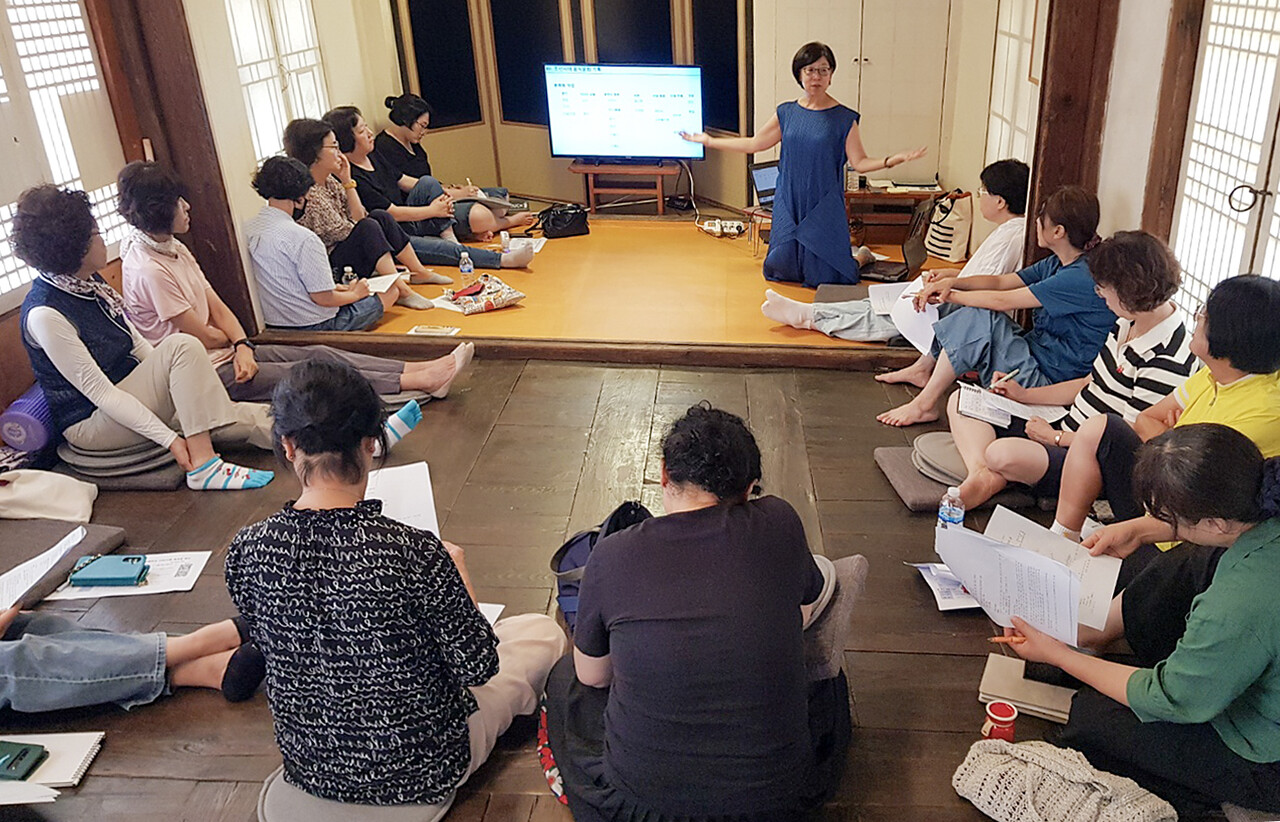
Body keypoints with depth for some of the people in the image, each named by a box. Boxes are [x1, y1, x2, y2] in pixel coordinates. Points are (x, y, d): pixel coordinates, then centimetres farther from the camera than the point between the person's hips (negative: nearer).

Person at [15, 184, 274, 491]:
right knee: (183, 346, -27)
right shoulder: (44, 314, -21)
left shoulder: (88, 282, 4)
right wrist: (169, 438, -26)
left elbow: (136, 341, 12)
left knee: (239, 417, -11)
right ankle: (203, 465, -30)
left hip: (131, 397, 8)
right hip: (91, 425, -8)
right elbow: (99, 393, -22)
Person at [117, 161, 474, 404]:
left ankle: (425, 370, -13)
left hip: (226, 353, 9)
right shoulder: (149, 271, -21)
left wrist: (242, 346, -11)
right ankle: (421, 381, -17)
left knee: (319, 354, -5)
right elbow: (205, 336, -17)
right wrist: (234, 339, 5)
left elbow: (218, 307, 7)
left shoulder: (173, 248, 9)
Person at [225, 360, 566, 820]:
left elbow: (265, 644, 2)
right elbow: (478, 668, -18)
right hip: (420, 774, -5)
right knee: (543, 631, 16)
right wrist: (458, 573, -2)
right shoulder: (414, 553, -32)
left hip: (308, 771, 5)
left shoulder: (247, 552, -18)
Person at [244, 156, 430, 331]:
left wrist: (330, 288, 14)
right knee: (392, 290, 9)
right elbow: (323, 299, -23)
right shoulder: (303, 238, -26)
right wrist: (355, 294, -2)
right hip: (315, 327, -9)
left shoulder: (247, 229, 0)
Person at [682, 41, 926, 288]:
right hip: (789, 203, 4)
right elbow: (754, 144, 13)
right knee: (784, 268, 7)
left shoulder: (844, 118, -4)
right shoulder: (787, 113, 6)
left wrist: (891, 160, -24)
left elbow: (859, 163, -6)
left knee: (823, 277, -4)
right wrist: (709, 141, 13)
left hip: (823, 206, -4)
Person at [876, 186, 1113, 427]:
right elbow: (1000, 282, 6)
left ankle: (924, 405, -19)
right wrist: (951, 282, -10)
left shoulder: (1082, 278, -25)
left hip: (1048, 378, -10)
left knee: (977, 318, -26)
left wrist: (949, 295, -14)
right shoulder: (1057, 264, 6)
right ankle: (922, 370, 19)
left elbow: (1002, 301, -24)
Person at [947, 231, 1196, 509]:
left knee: (1003, 453, -41)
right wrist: (1023, 394, 14)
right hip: (1065, 429, 11)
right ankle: (981, 474, -18)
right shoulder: (1127, 325, 6)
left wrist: (1055, 437, -10)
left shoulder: (1166, 362, -23)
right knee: (961, 400, 5)